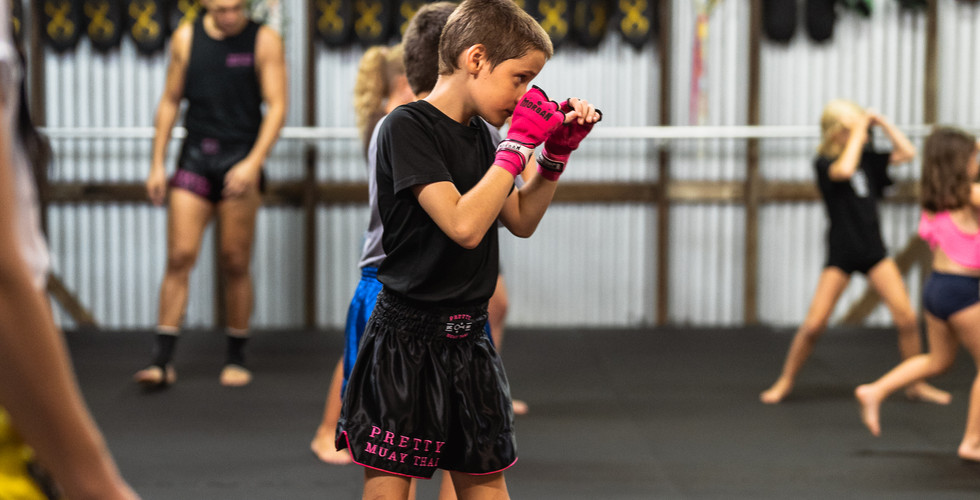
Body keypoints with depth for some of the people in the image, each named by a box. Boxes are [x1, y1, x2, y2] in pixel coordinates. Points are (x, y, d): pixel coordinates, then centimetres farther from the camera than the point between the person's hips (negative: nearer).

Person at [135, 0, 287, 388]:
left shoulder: (264, 40, -1)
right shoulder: (186, 37, 7)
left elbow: (276, 107, -6)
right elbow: (170, 101, 13)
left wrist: (253, 162, -17)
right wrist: (157, 164, 8)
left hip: (240, 162, -2)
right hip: (195, 157, 2)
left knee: (235, 264, 2)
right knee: (179, 257, -6)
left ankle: (236, 357, 14)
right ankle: (162, 359, -5)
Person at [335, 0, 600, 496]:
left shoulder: (478, 134, 9)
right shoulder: (408, 126, -14)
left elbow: (521, 221, 20)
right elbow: (465, 226, -25)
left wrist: (557, 152, 8)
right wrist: (518, 144, -17)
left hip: (468, 339, 8)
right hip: (408, 339, -7)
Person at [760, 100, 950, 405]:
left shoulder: (867, 157, 5)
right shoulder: (824, 163, -9)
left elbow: (907, 152, 3)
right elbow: (844, 170, -30)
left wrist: (880, 122, -2)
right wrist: (857, 132, -21)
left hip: (874, 251, 4)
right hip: (841, 254, -4)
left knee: (907, 318, -5)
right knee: (814, 325, -7)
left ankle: (917, 385, 11)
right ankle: (785, 382, 12)